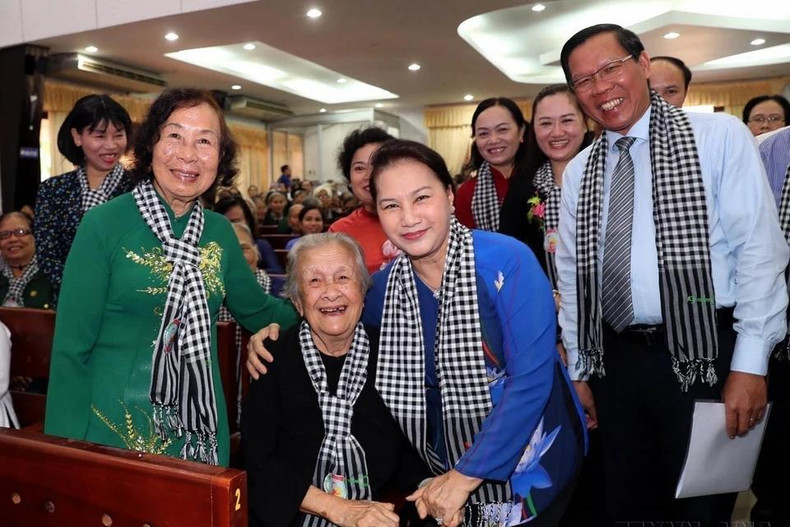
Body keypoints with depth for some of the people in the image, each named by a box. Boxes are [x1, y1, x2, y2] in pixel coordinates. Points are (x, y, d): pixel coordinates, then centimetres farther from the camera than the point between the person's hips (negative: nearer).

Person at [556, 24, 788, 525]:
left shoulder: (720, 136, -4)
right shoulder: (577, 172, 8)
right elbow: (572, 275, 9)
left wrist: (750, 364, -13)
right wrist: (579, 370, 10)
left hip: (704, 357, -4)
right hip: (615, 361, 4)